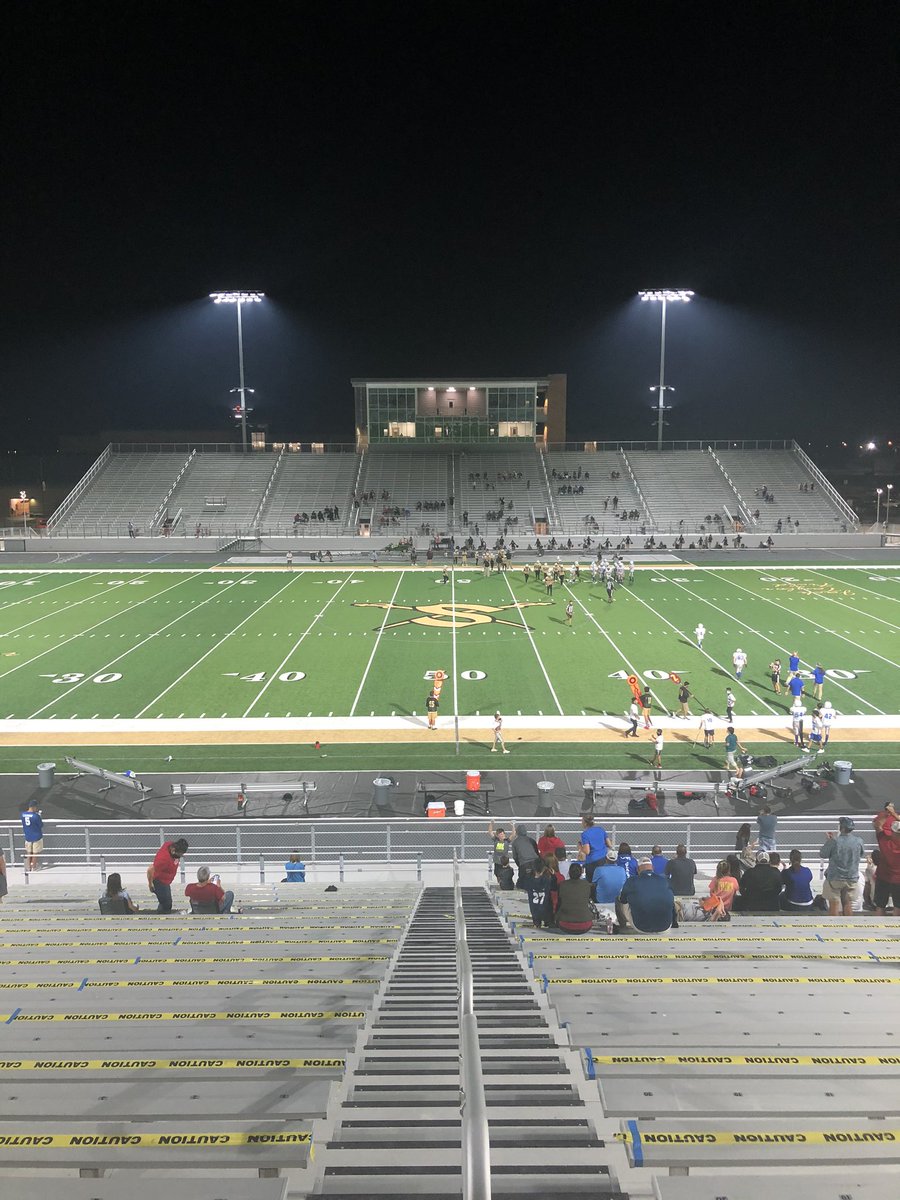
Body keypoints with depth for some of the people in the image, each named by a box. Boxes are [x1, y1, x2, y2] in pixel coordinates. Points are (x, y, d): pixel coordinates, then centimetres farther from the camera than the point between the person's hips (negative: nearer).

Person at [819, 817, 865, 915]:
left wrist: (827, 840, 4)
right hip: (852, 878, 3)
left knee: (834, 904, 7)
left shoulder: (833, 841, -22)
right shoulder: (858, 840, -11)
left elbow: (822, 854, -9)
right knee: (848, 904, 16)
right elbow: (862, 853, 11)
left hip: (835, 878, -3)